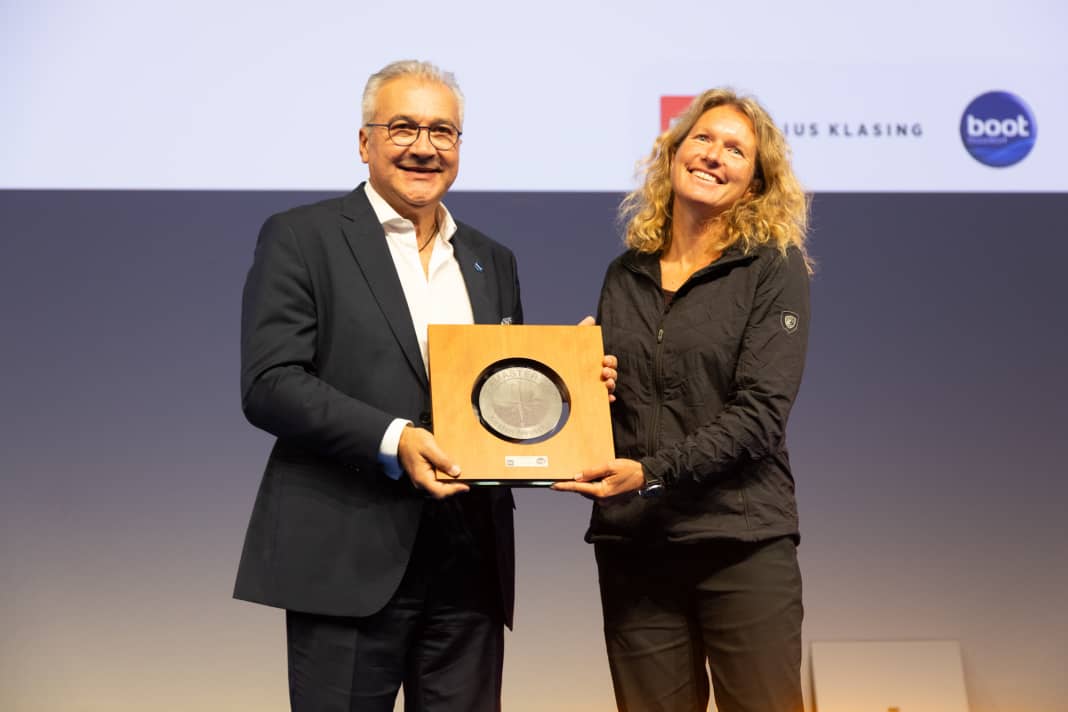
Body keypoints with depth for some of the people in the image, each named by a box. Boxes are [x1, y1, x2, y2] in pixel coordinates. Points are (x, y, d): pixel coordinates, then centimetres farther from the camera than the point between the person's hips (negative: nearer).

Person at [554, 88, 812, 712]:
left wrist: (652, 472, -20)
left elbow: (761, 410, -11)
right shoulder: (627, 274, 11)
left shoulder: (775, 268, -2)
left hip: (743, 542, -3)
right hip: (633, 545, 4)